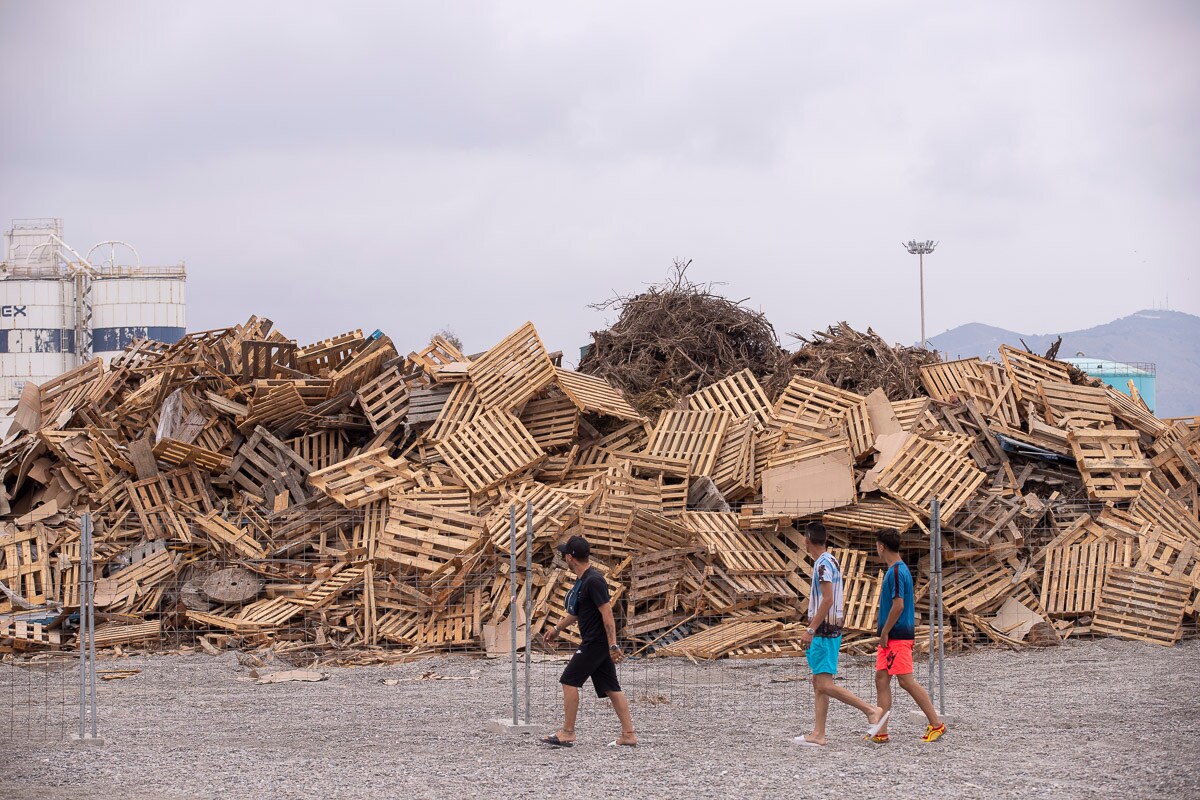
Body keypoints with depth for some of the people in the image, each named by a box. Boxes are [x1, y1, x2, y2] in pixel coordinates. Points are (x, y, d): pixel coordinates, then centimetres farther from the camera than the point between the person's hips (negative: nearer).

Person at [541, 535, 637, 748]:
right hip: (596, 642, 10)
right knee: (611, 687, 7)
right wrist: (557, 629, 35)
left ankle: (567, 733, -1)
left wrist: (613, 646, -24)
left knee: (569, 681, -5)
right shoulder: (581, 580, 13)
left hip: (596, 642, -10)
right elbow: (575, 611, 28)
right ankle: (628, 735, 7)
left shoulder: (593, 580, -18)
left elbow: (607, 614, -22)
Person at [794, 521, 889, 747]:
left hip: (825, 631, -10)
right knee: (818, 683, 9)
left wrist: (810, 630, -22)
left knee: (824, 684, -12)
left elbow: (827, 601, -23)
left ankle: (872, 711, -11)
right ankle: (818, 735, 9)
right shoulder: (830, 561, 14)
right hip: (829, 629, 10)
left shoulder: (823, 564, -16)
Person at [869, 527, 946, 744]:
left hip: (897, 636, -10)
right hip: (892, 637, 10)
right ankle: (880, 732, 6)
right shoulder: (900, 569, 15)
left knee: (906, 681, -7)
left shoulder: (896, 572, -15)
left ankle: (936, 724, -2)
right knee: (881, 679, 7)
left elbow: (898, 605, -21)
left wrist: (884, 632, -15)